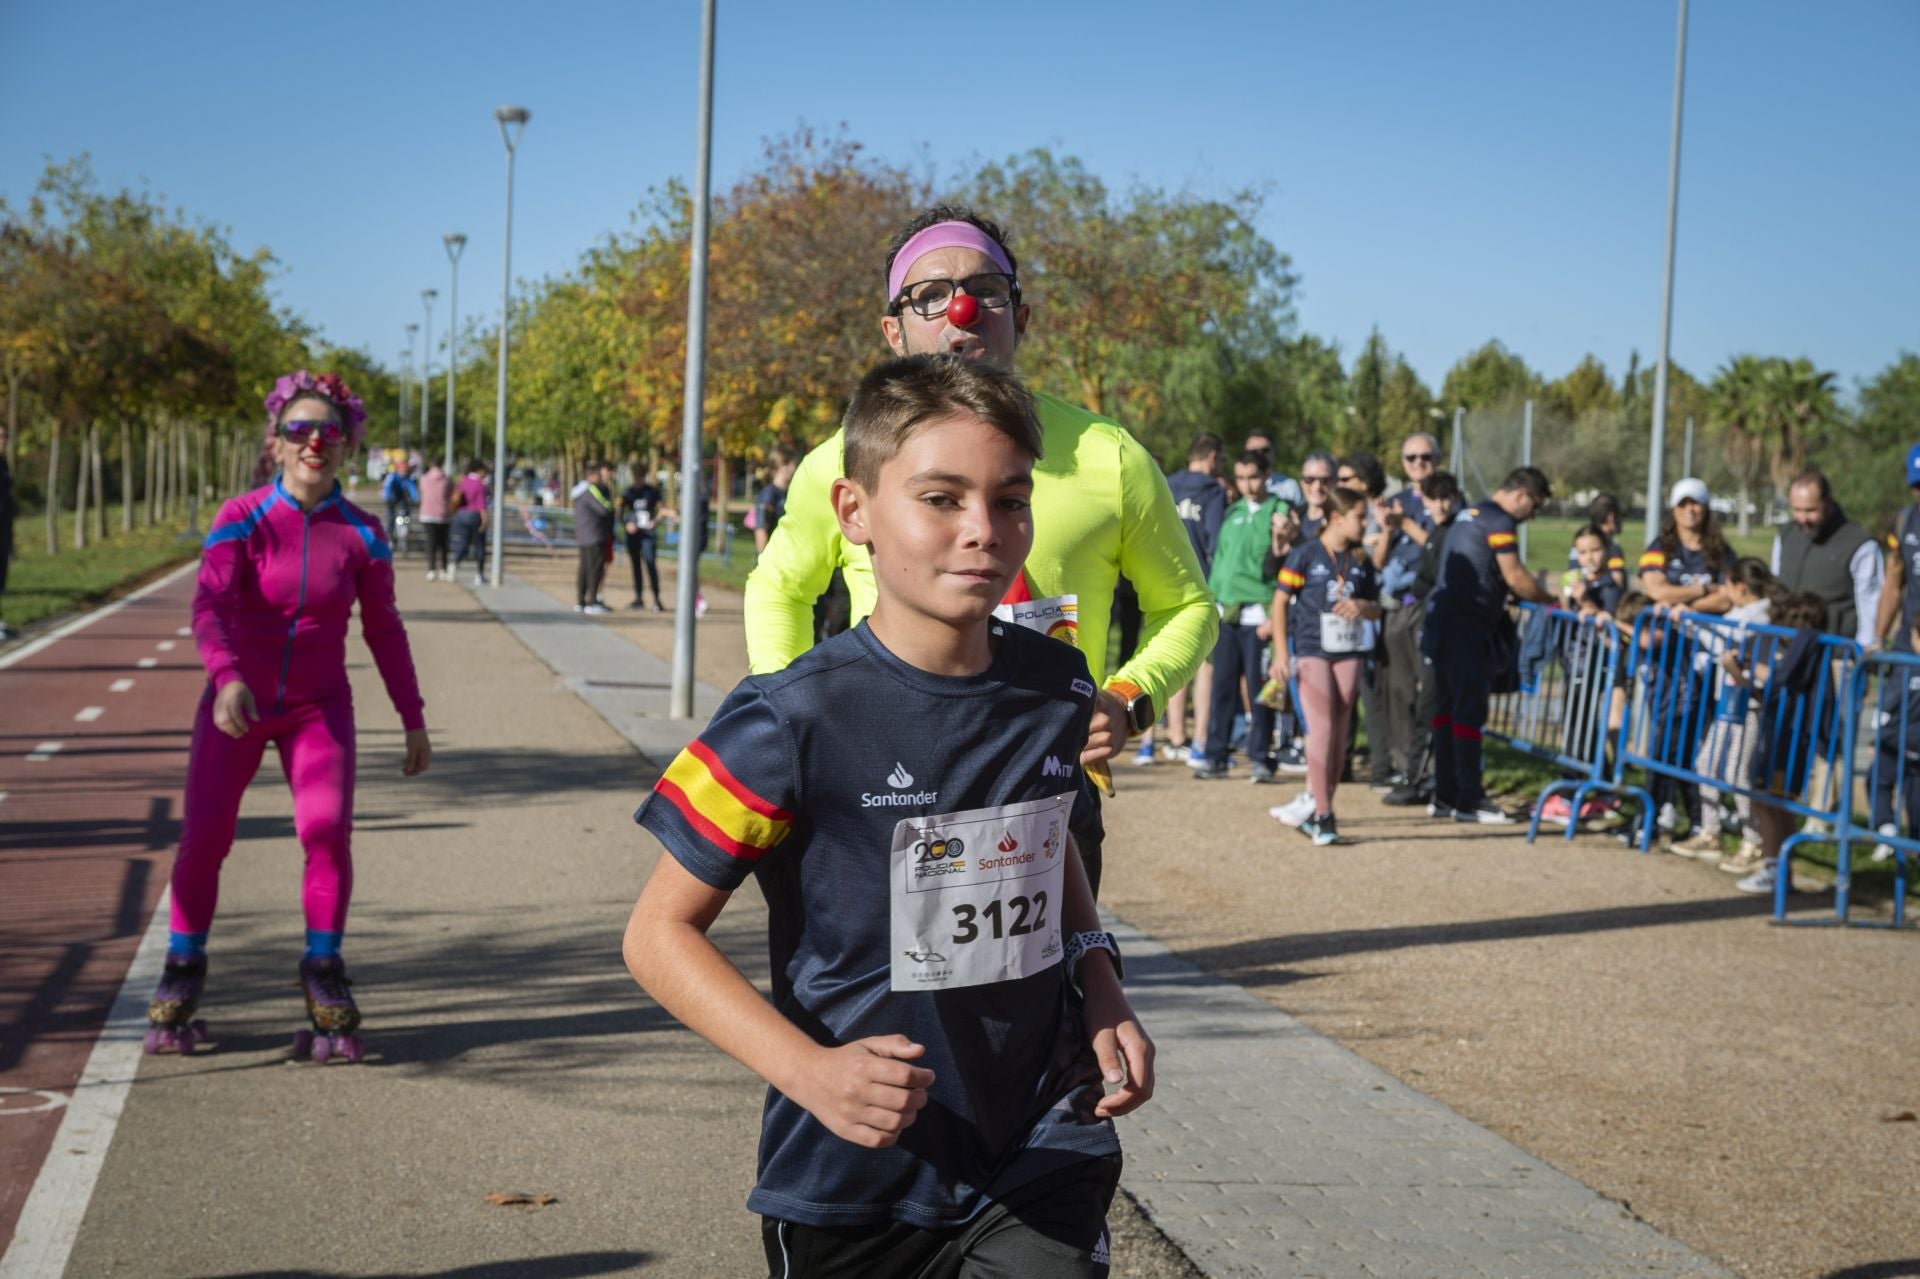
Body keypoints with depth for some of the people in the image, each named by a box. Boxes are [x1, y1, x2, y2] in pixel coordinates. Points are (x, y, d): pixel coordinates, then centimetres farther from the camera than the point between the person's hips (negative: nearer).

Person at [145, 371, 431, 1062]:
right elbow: (209, 605, -22)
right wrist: (226, 677, -40)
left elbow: (383, 628, 6)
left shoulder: (361, 533, -4)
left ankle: (323, 971, 0)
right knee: (203, 836, -7)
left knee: (327, 831, -18)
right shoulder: (242, 520, -10)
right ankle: (182, 968, 15)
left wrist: (413, 719, 8)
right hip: (236, 703, -1)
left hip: (319, 707, 1)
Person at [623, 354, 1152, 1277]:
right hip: (854, 1189, -3)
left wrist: (1099, 985, 5)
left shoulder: (1058, 690, -1)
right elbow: (660, 932, -12)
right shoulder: (798, 721, -17)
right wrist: (810, 1071, -24)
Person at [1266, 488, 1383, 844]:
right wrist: (1281, 653, -8)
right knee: (1322, 729, -11)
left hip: (1348, 652, 5)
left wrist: (1362, 607, -9)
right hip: (1312, 650, -5)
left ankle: (1315, 804, 15)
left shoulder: (1361, 561, 9)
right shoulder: (1306, 555, -5)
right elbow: (1280, 603, -3)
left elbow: (1377, 609, 15)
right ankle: (1321, 815, -10)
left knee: (1339, 735, 4)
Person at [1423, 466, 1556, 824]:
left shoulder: (1468, 515, 21)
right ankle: (1468, 802, -4)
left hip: (1443, 620, 10)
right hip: (1467, 627, -10)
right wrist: (1550, 600, 1)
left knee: (1447, 709, 12)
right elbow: (1515, 577, -13)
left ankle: (1445, 797, 17)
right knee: (1469, 711, -6)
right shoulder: (1499, 521, -10)